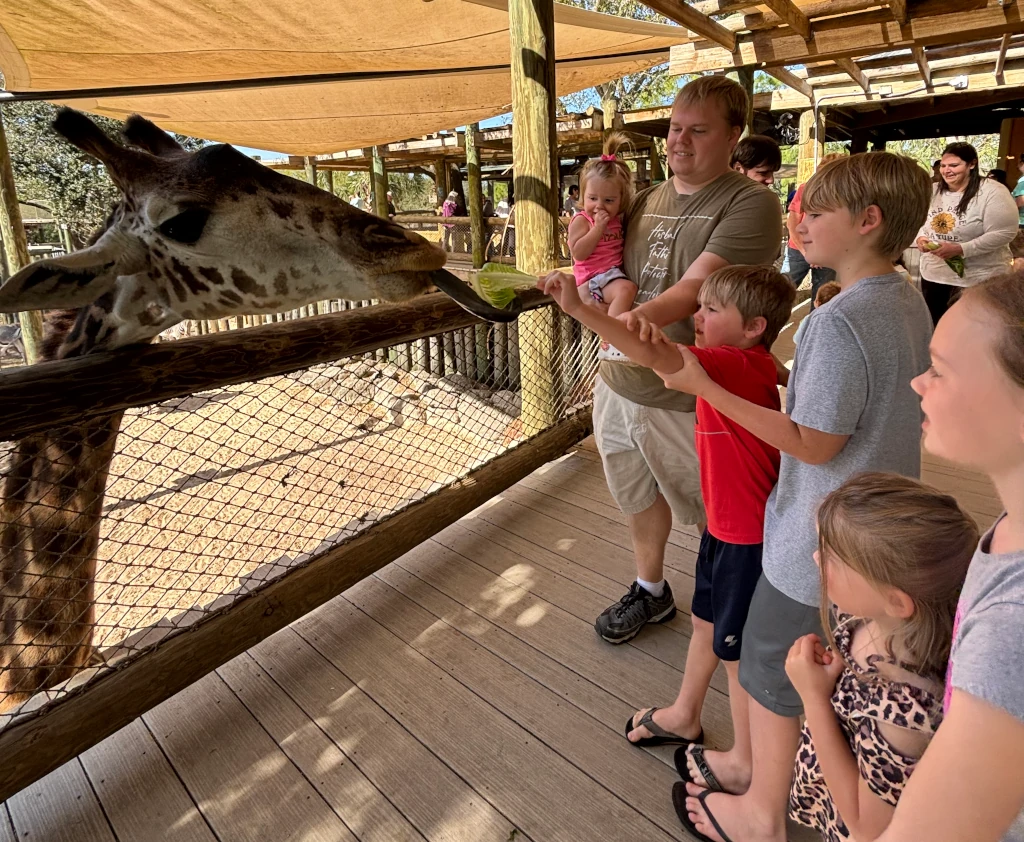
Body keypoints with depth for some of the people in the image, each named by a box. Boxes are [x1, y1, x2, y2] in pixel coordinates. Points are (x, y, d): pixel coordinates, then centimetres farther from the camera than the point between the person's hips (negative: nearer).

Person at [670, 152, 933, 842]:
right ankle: (766, 765, 47)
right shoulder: (909, 301, 2)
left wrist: (704, 385, -24)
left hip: (821, 544, -9)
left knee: (773, 670, 12)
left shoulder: (838, 321, -27)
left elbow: (813, 445, -24)